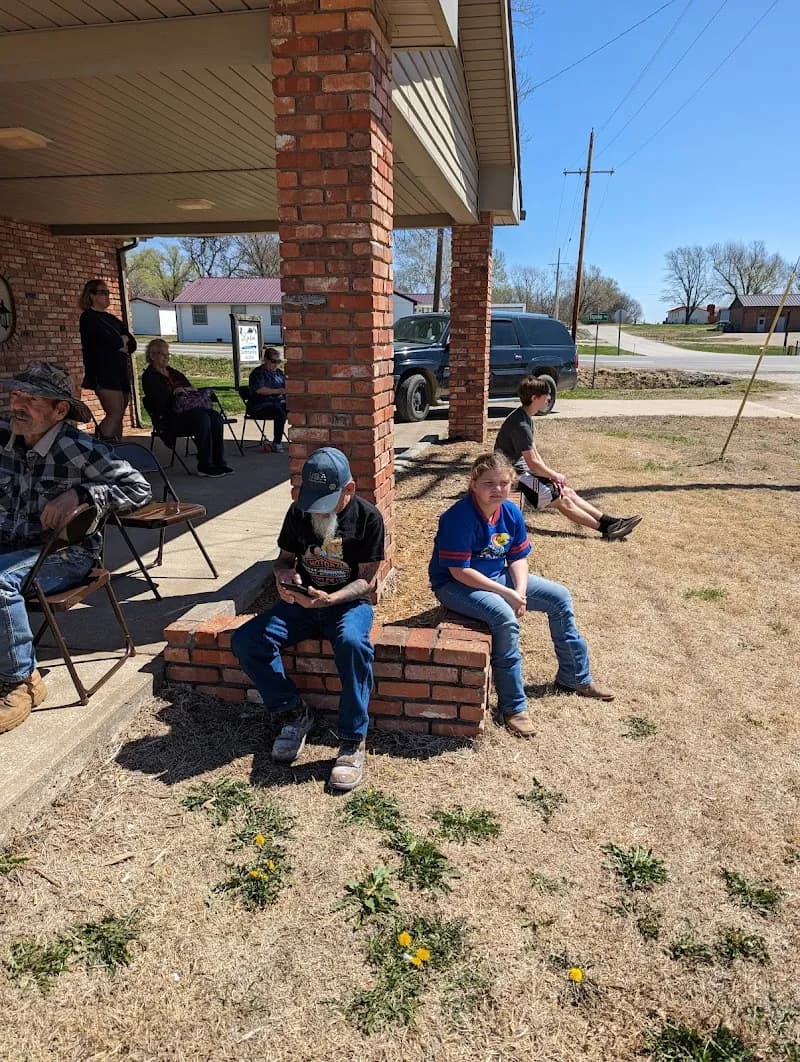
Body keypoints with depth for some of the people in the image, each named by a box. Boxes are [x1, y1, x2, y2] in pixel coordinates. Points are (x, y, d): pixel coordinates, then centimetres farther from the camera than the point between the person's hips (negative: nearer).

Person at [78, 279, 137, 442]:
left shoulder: (112, 319, 23)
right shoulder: (88, 317, 1)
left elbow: (132, 344, 13)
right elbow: (111, 341, -13)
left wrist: (119, 343, -4)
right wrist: (123, 340, 6)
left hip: (121, 372, 7)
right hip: (104, 373, -7)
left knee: (117, 417, 2)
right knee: (115, 415, -18)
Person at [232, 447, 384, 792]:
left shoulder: (368, 517, -10)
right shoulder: (299, 511, 0)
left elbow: (368, 579, -10)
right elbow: (285, 557, 11)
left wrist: (330, 599, -28)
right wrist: (284, 575, -15)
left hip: (349, 602, -4)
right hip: (302, 601, 4)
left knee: (352, 643, -39)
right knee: (245, 640, -19)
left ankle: (353, 741, -24)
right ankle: (294, 713, -2)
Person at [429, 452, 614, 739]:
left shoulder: (511, 513, -4)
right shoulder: (460, 518, -26)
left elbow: (518, 557, 3)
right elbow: (459, 571, -27)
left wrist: (520, 591, -17)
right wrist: (508, 594, -26)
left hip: (497, 576, 8)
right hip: (455, 585, -8)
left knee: (559, 597, 4)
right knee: (505, 619, -34)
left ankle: (574, 677, 22)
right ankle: (513, 706, -18)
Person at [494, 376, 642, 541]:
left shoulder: (526, 417, 8)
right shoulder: (520, 424, -24)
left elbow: (533, 452, 13)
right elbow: (533, 464, -23)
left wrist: (551, 475, 2)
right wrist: (555, 475, -7)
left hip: (522, 469, 10)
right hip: (514, 475, -10)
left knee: (568, 492, 3)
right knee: (562, 500, -12)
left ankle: (610, 521, 2)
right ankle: (606, 529, -9)